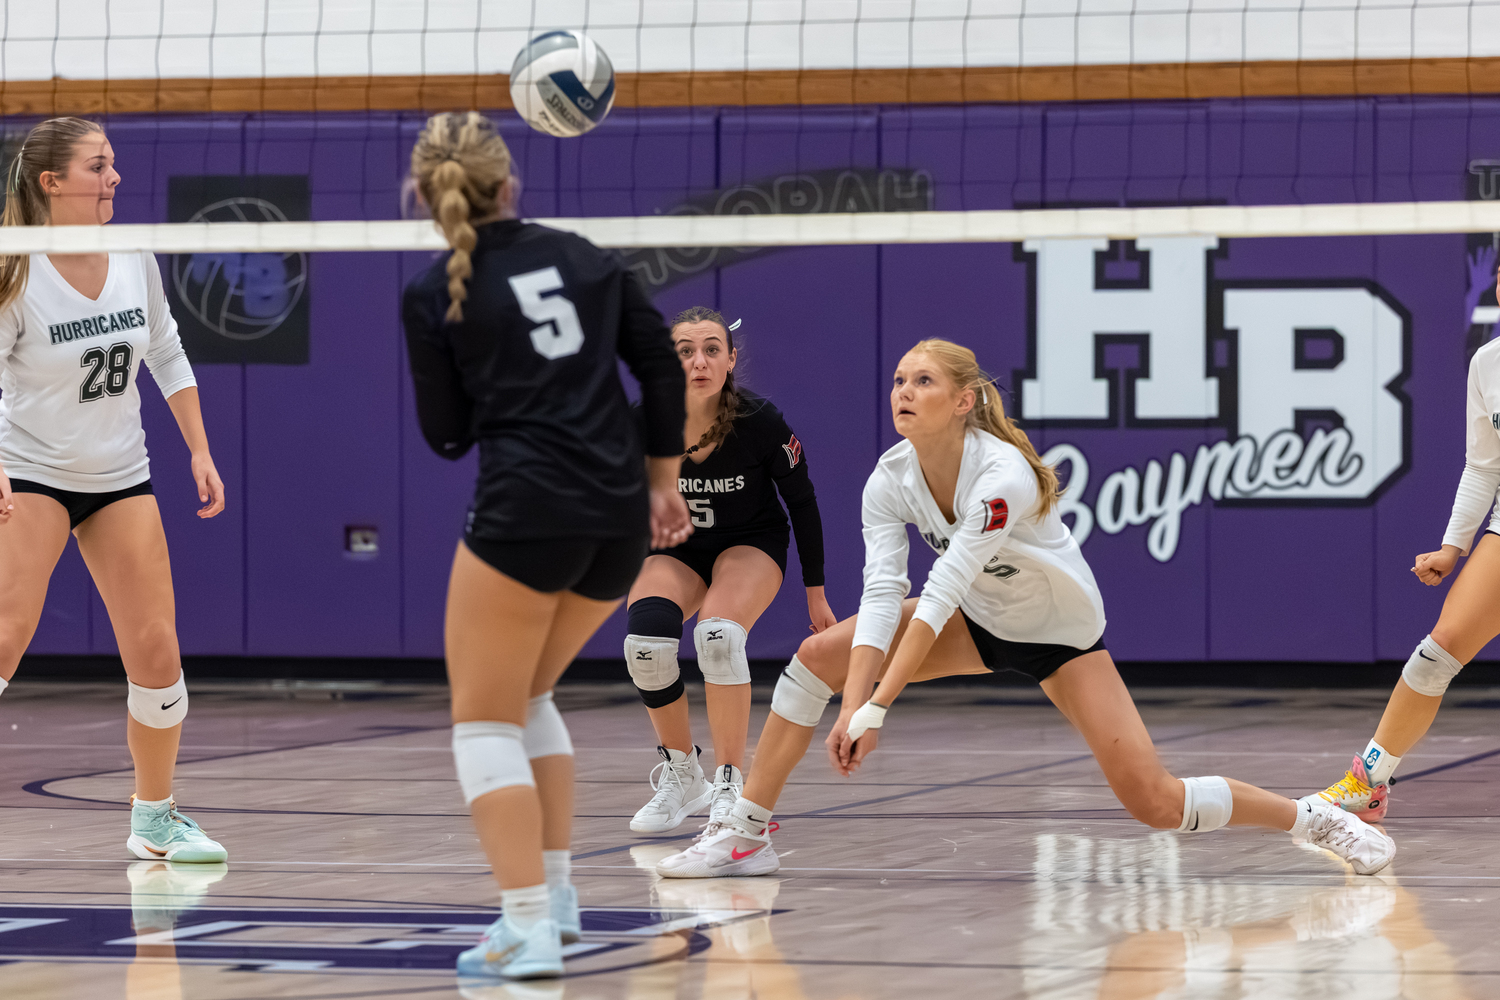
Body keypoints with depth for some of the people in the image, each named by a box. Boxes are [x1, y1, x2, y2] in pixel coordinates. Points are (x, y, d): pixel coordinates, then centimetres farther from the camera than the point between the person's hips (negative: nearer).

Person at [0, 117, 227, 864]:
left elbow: (167, 356, 12)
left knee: (155, 648, 0)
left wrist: (200, 451, 8)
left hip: (120, 478, 5)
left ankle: (154, 817, 17)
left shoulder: (133, 258, -2)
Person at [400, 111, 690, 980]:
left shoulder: (434, 298, 0)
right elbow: (663, 363, 11)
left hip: (527, 512, -6)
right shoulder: (584, 257, 13)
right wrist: (662, 480, 17)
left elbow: (448, 434, 5)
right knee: (527, 695, 25)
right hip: (621, 519, 6)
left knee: (484, 720, 2)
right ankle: (557, 891, 18)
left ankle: (530, 930, -11)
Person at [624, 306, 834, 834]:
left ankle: (731, 784, -17)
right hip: (672, 548, 2)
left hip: (751, 544, -2)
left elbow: (801, 501, -9)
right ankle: (681, 775, -3)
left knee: (717, 636, -32)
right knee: (645, 641, -26)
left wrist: (816, 593, -2)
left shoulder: (760, 421, -24)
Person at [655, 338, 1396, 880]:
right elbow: (882, 596, -22)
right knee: (817, 656, -12)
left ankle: (1313, 819, 7)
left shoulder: (1002, 474, -34)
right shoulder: (890, 480, -16)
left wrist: (875, 709, -42)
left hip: (1063, 634, -5)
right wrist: (853, 707, -36)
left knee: (1154, 803, -15)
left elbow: (942, 594, -38)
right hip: (980, 624, 5)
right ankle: (744, 836, -4)